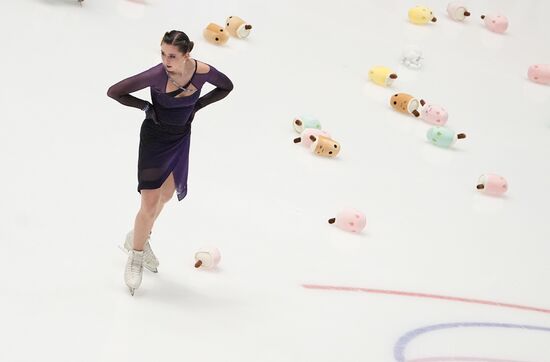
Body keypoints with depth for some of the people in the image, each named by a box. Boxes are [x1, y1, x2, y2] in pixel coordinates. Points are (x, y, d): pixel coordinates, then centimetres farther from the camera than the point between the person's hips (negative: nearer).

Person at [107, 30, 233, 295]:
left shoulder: (203, 72, -22)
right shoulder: (157, 75, -31)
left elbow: (226, 87, 1)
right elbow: (114, 92, -23)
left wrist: (196, 105, -8)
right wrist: (146, 107, -18)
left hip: (181, 137, 5)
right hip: (154, 137, -4)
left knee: (166, 194, 21)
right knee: (150, 203, -7)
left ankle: (137, 239, 47)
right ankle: (135, 258, 16)